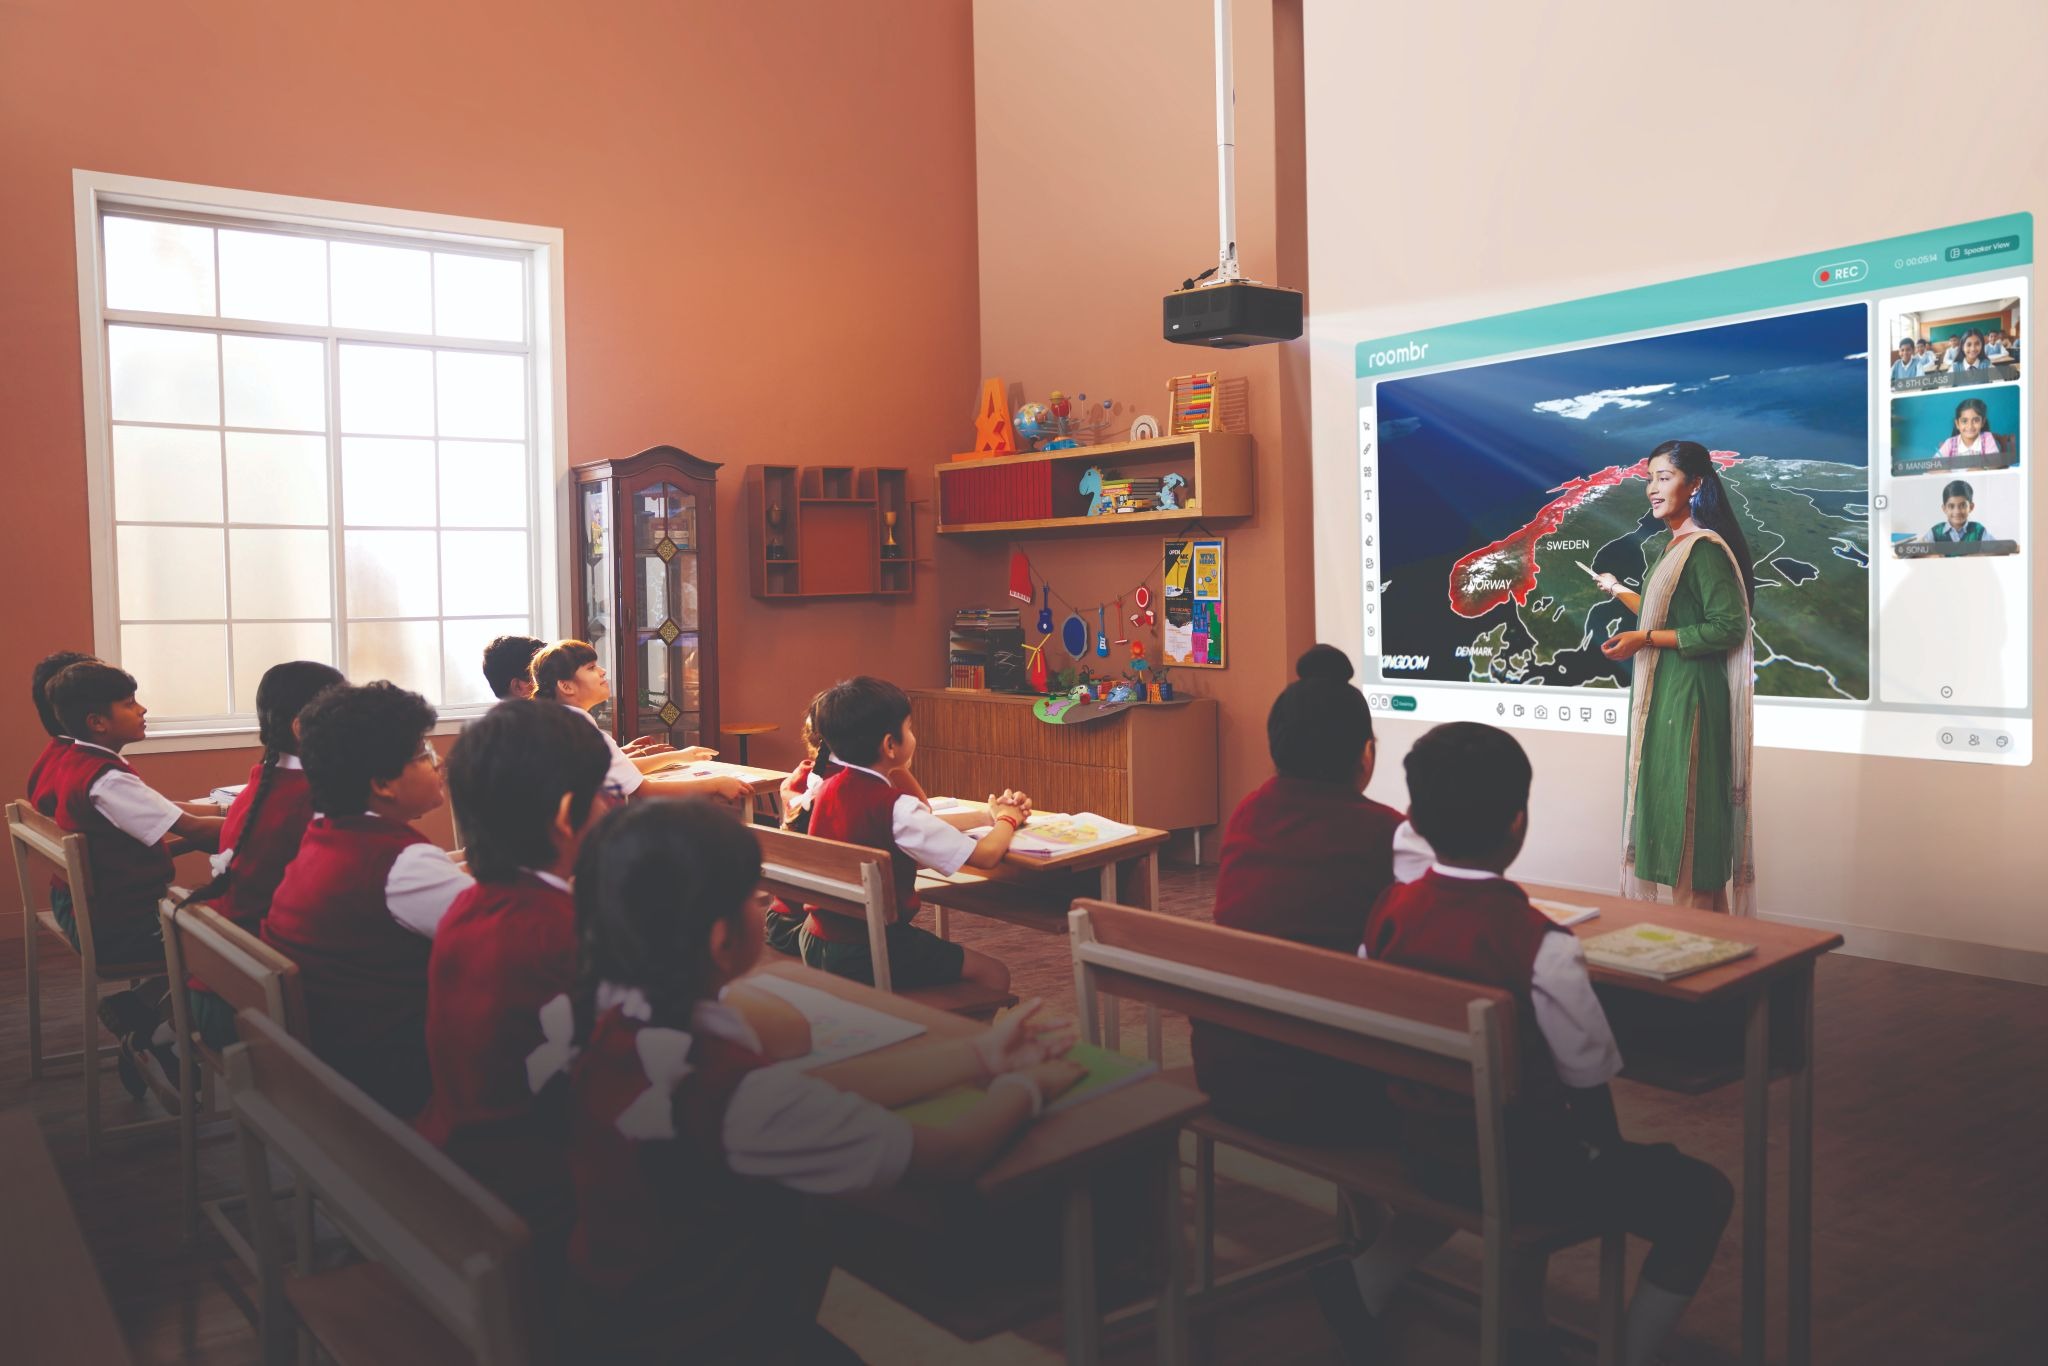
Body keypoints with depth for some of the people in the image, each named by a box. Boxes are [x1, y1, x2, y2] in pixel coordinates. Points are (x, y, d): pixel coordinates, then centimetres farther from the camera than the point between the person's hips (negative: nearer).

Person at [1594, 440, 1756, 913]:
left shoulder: (1705, 548, -15)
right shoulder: (1675, 546, 14)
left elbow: (1728, 626, -21)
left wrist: (1644, 639, -21)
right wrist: (1620, 593, 31)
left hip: (1691, 698, -10)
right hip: (1662, 696, 10)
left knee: (1687, 814, -4)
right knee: (1663, 809, 13)